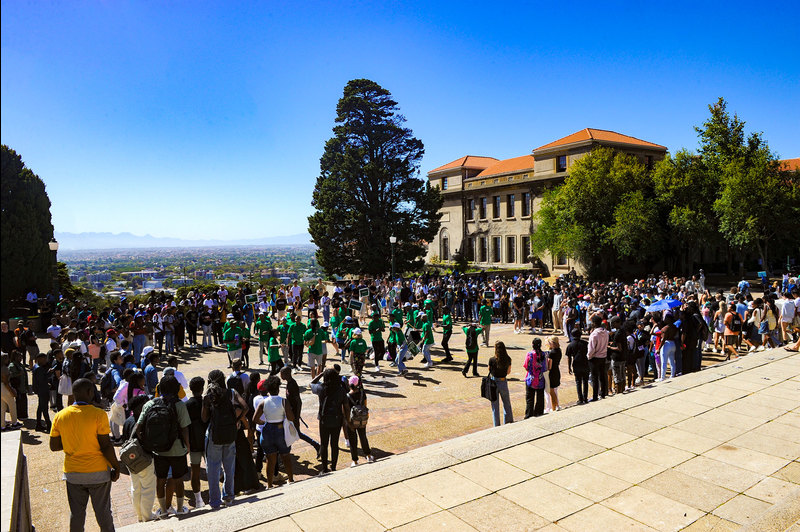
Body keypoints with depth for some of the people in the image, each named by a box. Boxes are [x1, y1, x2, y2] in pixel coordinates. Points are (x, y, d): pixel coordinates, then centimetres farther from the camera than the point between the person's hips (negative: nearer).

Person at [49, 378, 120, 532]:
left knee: (76, 513, 19)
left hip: (72, 473, 4)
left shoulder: (60, 416, -4)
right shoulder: (98, 415, -18)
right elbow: (106, 446, -16)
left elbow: (54, 447, 2)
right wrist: (116, 467, -5)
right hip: (98, 472, -4)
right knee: (103, 511, 12)